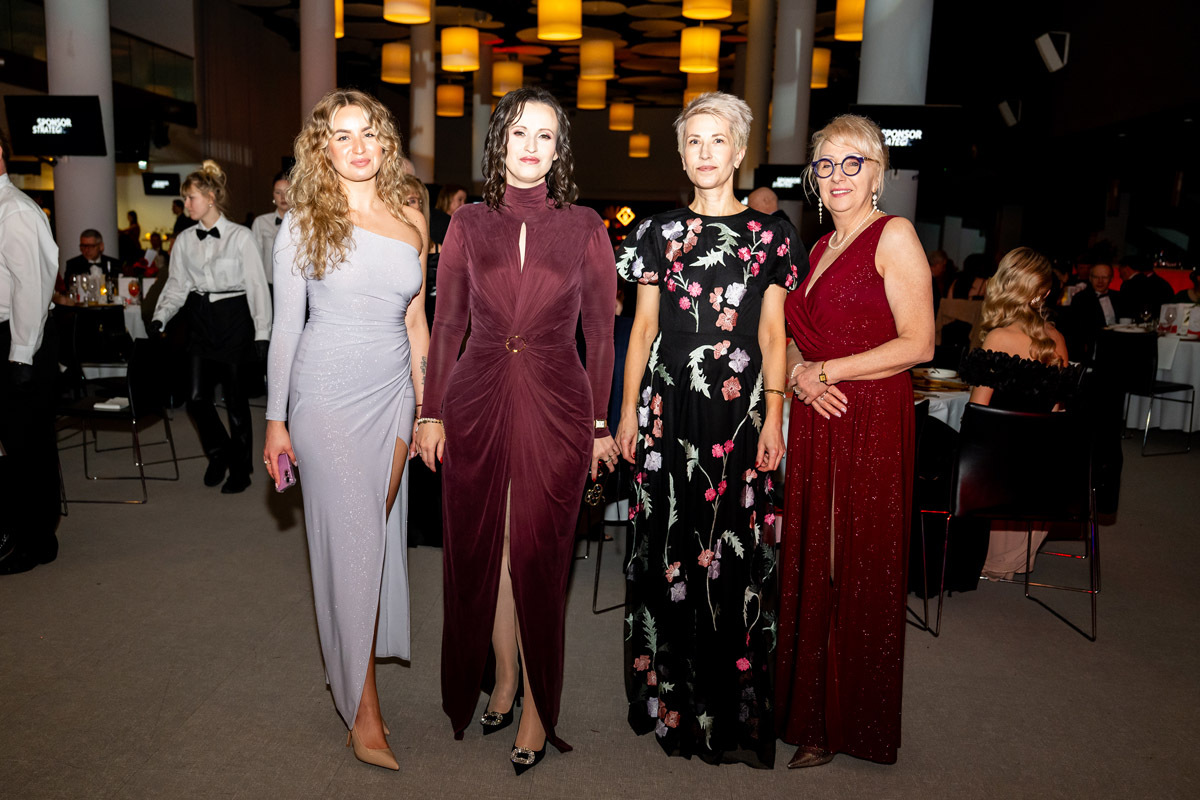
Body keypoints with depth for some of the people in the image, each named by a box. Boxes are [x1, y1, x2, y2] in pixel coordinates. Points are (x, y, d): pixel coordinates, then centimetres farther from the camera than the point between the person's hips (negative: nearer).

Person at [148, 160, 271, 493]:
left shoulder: (240, 236, -6)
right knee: (197, 398, -1)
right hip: (201, 319, 4)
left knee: (235, 398, 3)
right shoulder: (185, 240, 7)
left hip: (234, 318, -4)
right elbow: (177, 285, 10)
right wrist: (160, 317, -6)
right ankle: (219, 452, 27)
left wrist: (262, 333, -11)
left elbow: (257, 286, -7)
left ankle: (240, 468, 20)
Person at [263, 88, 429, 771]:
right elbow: (287, 326, 0)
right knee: (352, 540, -3)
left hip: (393, 394, 4)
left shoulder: (411, 221, 7)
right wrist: (275, 419, -1)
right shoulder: (304, 224, -1)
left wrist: (425, 405, 11)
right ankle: (365, 710, 8)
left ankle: (352, 664, 27)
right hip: (328, 397, -3)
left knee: (378, 533, 8)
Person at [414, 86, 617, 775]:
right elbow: (447, 325, 7)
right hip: (476, 401, 2)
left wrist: (601, 423, 1)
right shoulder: (469, 224, 5)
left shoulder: (584, 227, 1)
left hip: (556, 407, -2)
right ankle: (501, 679, 32)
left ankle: (538, 709, 20)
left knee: (539, 558, 5)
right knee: (483, 550, 11)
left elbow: (601, 331, 3)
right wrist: (432, 412, 4)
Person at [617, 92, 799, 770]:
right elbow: (644, 327, 9)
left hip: (741, 408, -1)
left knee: (736, 549, 1)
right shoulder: (660, 232, 10)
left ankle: (732, 705, 16)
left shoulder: (770, 233, 7)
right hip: (670, 404, 1)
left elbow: (774, 335, 5)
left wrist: (773, 417, -3)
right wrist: (628, 411, 4)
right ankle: (669, 694, 19)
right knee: (668, 544, 4)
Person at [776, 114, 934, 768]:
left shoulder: (893, 235, -6)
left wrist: (827, 371, -12)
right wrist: (799, 375, -2)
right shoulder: (822, 247, 16)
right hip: (817, 421, 7)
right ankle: (806, 706, 25)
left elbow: (918, 343, -13)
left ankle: (848, 723, 19)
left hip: (872, 422, -7)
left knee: (857, 571, 3)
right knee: (810, 562, 10)